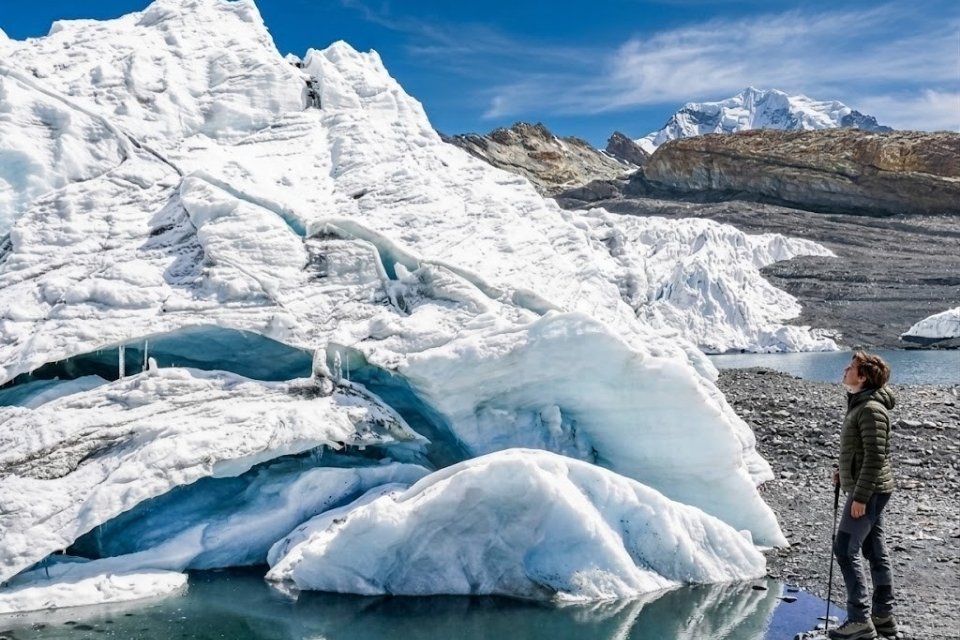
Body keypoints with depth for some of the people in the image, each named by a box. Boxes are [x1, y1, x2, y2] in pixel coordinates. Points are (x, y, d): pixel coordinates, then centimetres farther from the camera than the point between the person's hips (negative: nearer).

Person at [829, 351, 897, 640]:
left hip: (868, 491, -10)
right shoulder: (859, 404, 12)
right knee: (874, 551, 13)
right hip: (869, 490, 10)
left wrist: (860, 496, -22)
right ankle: (883, 616, 21)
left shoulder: (871, 409, -19)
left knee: (845, 549, -8)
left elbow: (876, 456, -22)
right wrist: (845, 472, 14)